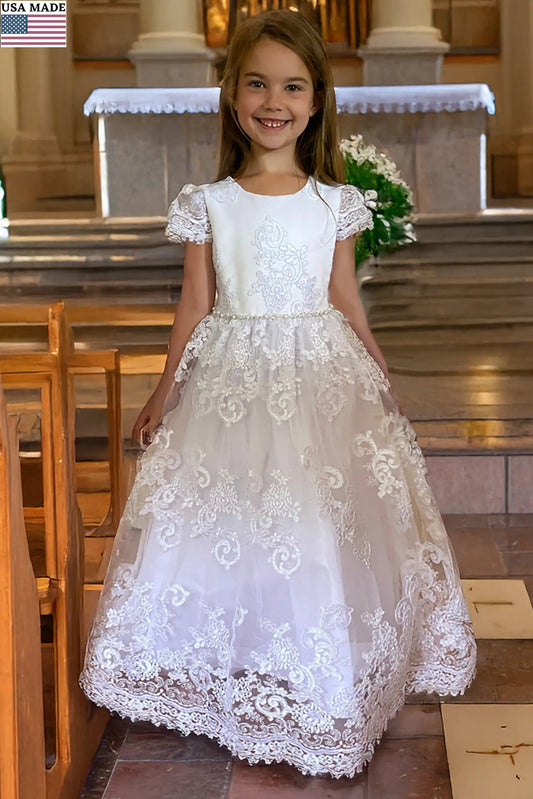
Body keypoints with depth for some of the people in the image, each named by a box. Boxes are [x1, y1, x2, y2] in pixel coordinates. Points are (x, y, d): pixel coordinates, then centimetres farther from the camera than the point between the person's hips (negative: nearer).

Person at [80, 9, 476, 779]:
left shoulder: (336, 203, 1)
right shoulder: (207, 203, -1)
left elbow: (347, 301, 9)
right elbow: (195, 307, 4)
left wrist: (383, 384, 12)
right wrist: (164, 392, 5)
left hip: (323, 377, 0)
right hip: (231, 380, 0)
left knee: (326, 532, 2)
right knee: (222, 526, 3)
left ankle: (321, 683, 20)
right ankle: (235, 672, 23)